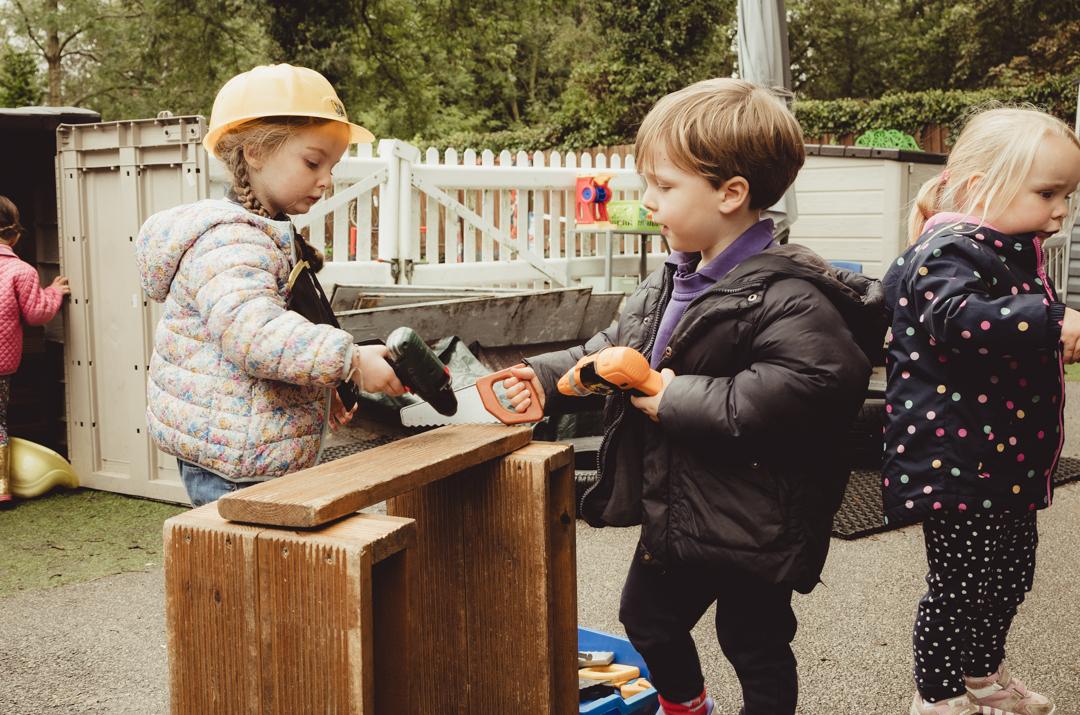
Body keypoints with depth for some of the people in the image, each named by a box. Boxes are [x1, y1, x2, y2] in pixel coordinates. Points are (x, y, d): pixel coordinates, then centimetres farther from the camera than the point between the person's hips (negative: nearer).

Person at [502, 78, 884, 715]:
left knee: (757, 646, 12)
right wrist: (548, 376, 0)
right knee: (647, 617, 26)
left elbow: (807, 386, -38)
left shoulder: (785, 296, -26)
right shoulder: (673, 281, 3)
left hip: (750, 526, -9)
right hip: (675, 511, 9)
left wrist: (680, 399, -32)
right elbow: (616, 348, 15)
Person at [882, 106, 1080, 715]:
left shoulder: (1016, 253, 13)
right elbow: (957, 319, -41)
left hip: (1010, 460, 10)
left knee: (1011, 574, 23)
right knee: (960, 585, 3)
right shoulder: (950, 252, -19)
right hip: (958, 463, -10)